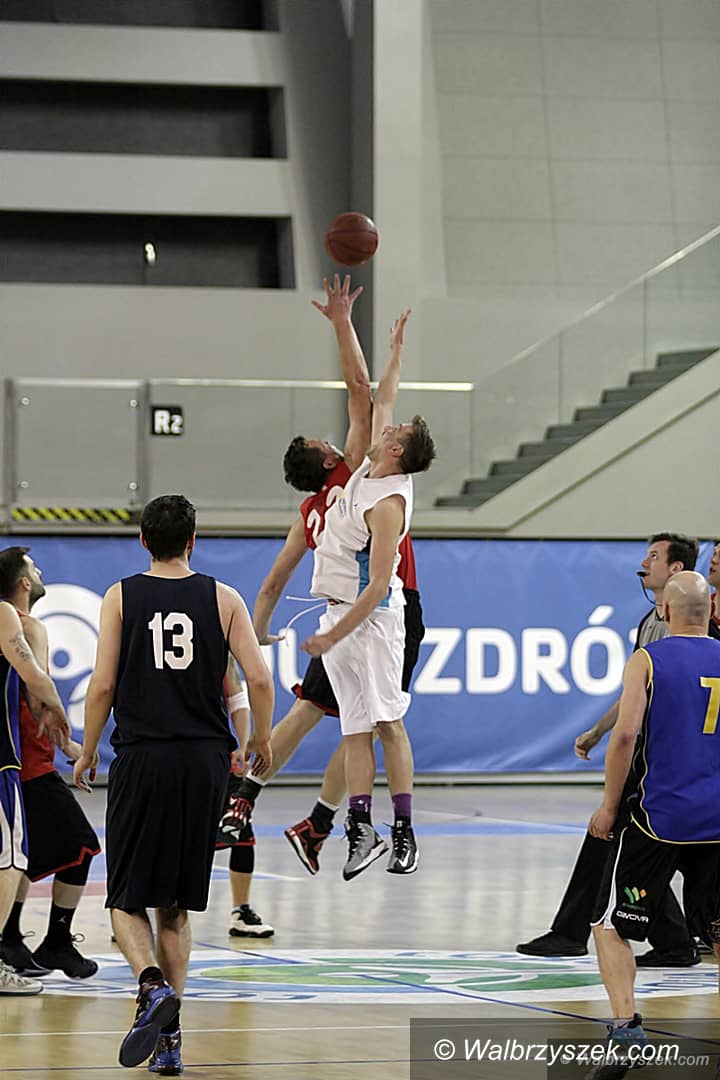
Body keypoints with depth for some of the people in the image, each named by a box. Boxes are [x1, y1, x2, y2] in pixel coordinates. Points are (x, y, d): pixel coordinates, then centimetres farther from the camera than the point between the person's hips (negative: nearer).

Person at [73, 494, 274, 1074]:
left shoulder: (121, 597, 1)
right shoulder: (223, 598, 5)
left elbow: (103, 686, -4)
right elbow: (260, 680, -2)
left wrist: (87, 753, 9)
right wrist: (262, 741, 14)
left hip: (142, 759, -2)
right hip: (205, 759, 2)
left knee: (128, 900, 6)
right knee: (176, 905, 12)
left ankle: (154, 986, -24)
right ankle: (168, 1040, 7)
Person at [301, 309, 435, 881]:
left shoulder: (389, 503, -18)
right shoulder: (369, 470, 6)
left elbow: (377, 587, -21)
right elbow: (382, 403, 24)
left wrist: (333, 636, -22)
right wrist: (395, 353, 28)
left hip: (370, 618, -9)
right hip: (342, 613, 9)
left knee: (386, 721, -8)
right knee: (356, 727, 4)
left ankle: (404, 831, -8)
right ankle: (361, 829, 2)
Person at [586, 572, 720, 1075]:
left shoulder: (647, 660, -4)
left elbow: (626, 734, -14)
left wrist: (609, 806, -4)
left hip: (661, 819, -4)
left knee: (611, 926, 7)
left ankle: (626, 1022, -11)